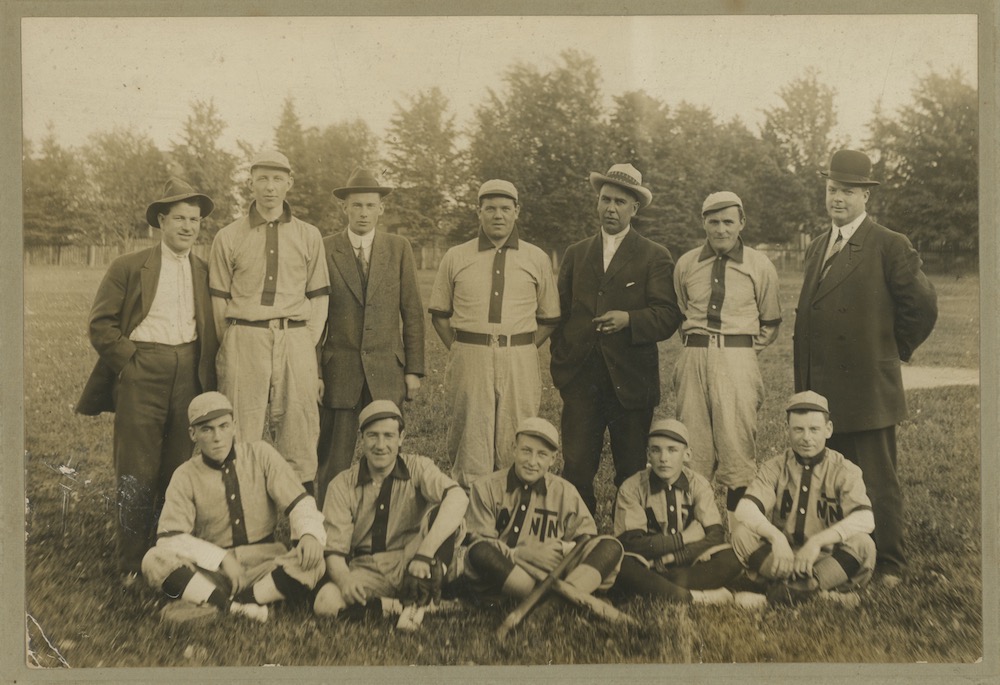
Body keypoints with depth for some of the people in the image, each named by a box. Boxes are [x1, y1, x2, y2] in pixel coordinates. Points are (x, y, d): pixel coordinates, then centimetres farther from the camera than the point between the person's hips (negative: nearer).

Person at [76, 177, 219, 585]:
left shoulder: (204, 272, 13)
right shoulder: (129, 268, 4)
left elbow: (212, 330, 15)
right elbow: (101, 324, 1)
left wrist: (206, 373, 2)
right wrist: (131, 361, -8)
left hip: (189, 376, 3)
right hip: (141, 375, -3)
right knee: (136, 474, -1)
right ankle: (131, 566, 10)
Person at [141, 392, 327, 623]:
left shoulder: (261, 455, 2)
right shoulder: (185, 476, 0)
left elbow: (299, 502, -1)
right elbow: (170, 537, -10)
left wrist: (309, 533, -23)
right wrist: (221, 558, -21)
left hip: (264, 565, 1)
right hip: (210, 570, 0)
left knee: (313, 562, -29)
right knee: (153, 560, -25)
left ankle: (210, 606, -28)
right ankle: (240, 607, -31)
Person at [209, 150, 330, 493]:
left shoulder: (309, 236, 11)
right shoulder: (228, 237, 9)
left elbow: (319, 297, 11)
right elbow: (219, 299, 10)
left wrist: (308, 345, 2)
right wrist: (232, 347, 4)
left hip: (296, 341, 1)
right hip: (244, 340, -1)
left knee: (299, 432, -1)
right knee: (240, 436, -3)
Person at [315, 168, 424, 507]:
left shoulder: (399, 248, 6)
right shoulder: (324, 249, 2)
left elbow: (413, 312, 6)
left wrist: (414, 369, 2)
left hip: (387, 373, 1)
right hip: (339, 373, -1)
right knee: (333, 463, 3)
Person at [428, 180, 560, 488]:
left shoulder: (537, 259, 8)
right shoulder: (455, 257, 9)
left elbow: (548, 319, 12)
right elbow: (439, 314, 14)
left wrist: (520, 353, 2)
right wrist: (459, 351, 3)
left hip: (519, 362, 0)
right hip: (468, 359, 0)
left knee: (516, 450, 2)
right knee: (469, 445, 1)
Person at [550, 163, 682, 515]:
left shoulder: (655, 257, 5)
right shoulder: (575, 254, 15)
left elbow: (668, 317, -3)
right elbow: (560, 312, 17)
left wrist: (629, 319, -20)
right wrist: (560, 364, 7)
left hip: (630, 380, -2)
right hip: (580, 378, 2)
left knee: (632, 473, 5)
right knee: (576, 468, -3)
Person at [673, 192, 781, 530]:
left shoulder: (761, 266, 3)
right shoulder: (686, 264, 8)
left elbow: (770, 324, 12)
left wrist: (745, 351, 6)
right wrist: (698, 346, 12)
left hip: (738, 359, -2)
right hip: (694, 359, 2)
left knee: (737, 443, -4)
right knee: (692, 444, 3)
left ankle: (736, 525, 5)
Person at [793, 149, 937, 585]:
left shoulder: (890, 246, -7)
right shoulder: (816, 248, 14)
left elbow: (922, 306, -7)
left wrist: (894, 351, 2)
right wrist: (806, 384, 13)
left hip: (867, 389, -6)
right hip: (822, 392, 6)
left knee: (878, 483, 3)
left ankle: (888, 565, 16)